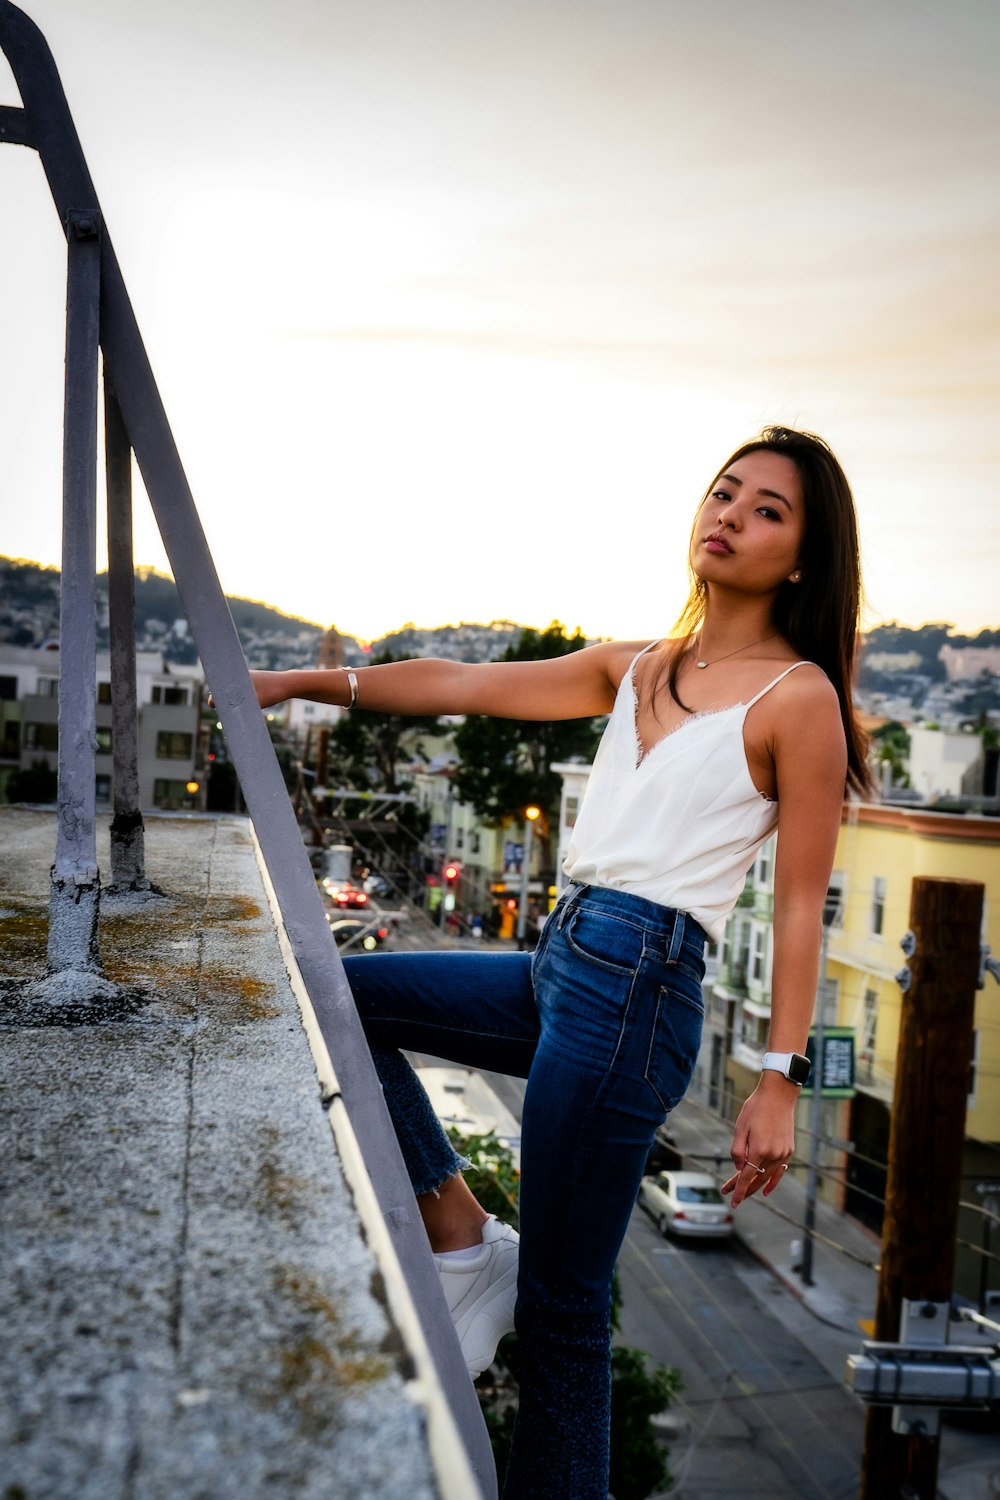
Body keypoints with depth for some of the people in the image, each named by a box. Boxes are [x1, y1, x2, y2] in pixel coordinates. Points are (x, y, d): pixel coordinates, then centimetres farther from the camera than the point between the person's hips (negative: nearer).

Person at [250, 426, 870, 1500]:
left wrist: (779, 1083, -10)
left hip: (636, 984, -7)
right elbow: (464, 685, 14)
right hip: (556, 963, 8)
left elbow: (800, 905, -6)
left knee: (561, 1304, 1)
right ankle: (462, 1241, 13)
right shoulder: (636, 668, 15)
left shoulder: (798, 695, -4)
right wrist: (302, 683, 10)